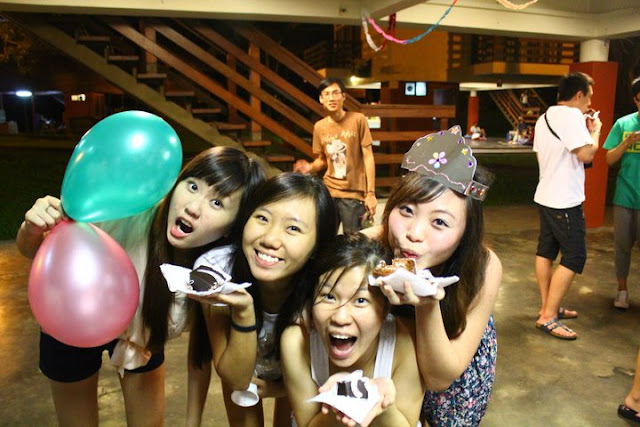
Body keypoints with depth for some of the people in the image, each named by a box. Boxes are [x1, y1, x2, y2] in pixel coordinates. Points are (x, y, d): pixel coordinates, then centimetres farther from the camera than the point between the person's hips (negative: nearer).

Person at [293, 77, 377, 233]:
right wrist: (310, 167, -10)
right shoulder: (319, 127, 5)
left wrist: (371, 193, -10)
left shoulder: (358, 120, -6)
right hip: (329, 191, 3)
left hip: (354, 193, -3)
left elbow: (368, 157, -6)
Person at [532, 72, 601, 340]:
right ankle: (548, 317, -4)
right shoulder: (572, 115, -15)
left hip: (545, 195, 10)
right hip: (565, 201, -10)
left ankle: (548, 307, 24)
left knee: (545, 252, 13)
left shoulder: (544, 119, 14)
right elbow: (585, 154, -24)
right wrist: (595, 132, -4)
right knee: (574, 258, -5)